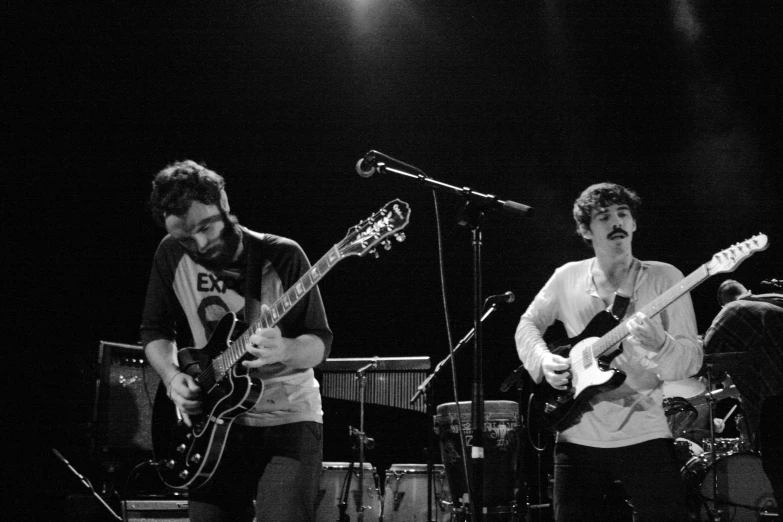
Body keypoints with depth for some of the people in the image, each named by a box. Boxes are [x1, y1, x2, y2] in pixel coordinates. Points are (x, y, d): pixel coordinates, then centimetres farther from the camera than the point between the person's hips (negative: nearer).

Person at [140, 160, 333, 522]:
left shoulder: (283, 257, -11)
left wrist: (284, 350, -30)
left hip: (288, 419, -3)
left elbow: (320, 342, -9)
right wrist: (172, 376, -10)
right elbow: (154, 330, 9)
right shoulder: (172, 256, -1)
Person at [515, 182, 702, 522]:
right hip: (578, 439, 3)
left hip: (644, 438, -2)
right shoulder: (568, 278, 6)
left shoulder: (664, 278, -1)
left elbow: (692, 360, -6)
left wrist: (660, 345, -28)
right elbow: (528, 325, 18)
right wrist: (544, 359, -2)